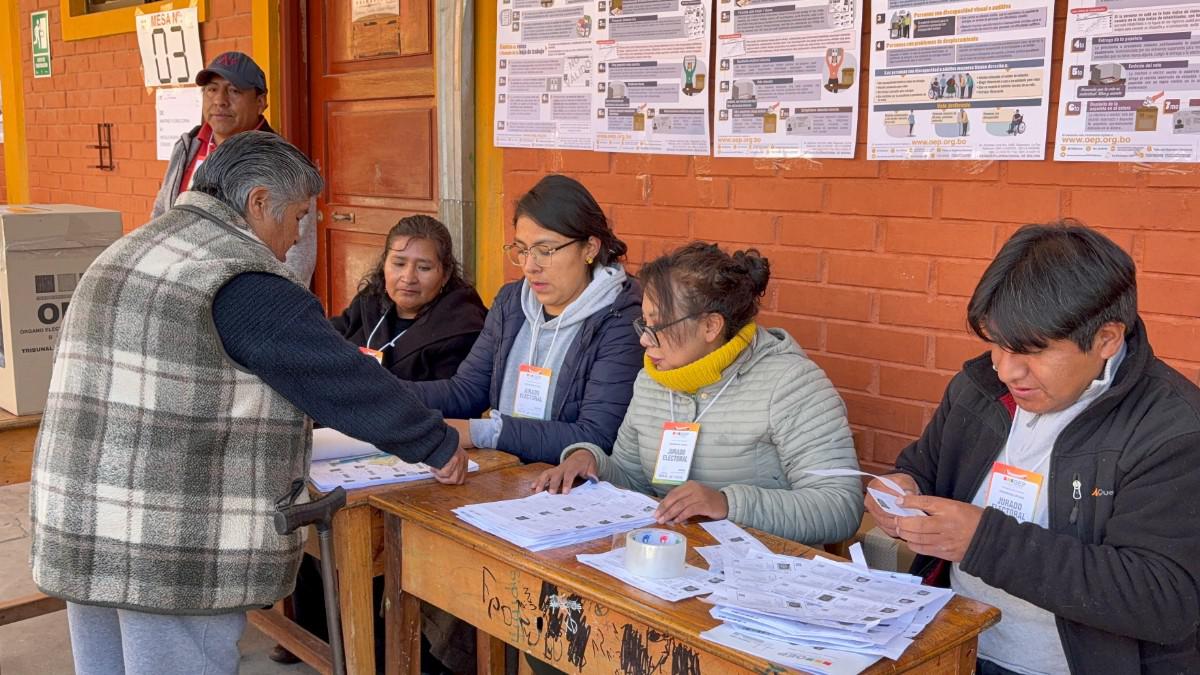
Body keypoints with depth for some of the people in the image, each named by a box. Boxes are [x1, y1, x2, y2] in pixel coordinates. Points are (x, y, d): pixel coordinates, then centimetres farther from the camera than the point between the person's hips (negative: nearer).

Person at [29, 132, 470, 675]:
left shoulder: (127, 250, 14)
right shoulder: (245, 280, -15)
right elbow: (348, 381, -13)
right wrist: (439, 446, -1)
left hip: (75, 530, 9)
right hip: (174, 549, -9)